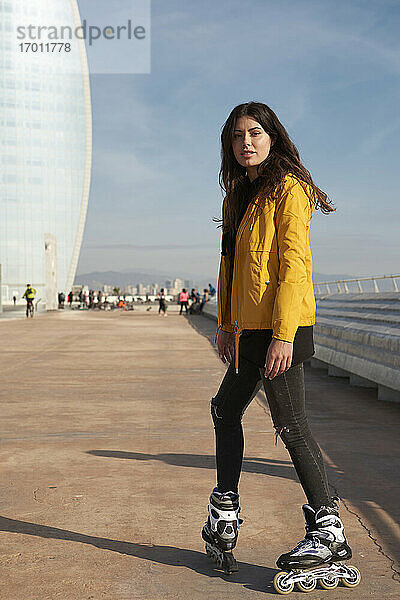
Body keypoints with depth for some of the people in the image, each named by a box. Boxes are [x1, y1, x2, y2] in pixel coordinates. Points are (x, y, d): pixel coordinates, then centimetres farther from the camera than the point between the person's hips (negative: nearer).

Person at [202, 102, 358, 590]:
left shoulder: (288, 189, -9)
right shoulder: (239, 195, 17)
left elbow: (294, 265, -17)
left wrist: (283, 335, -23)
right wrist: (226, 324, 20)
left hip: (279, 329, -10)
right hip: (249, 330, 10)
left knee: (291, 426, -5)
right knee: (225, 410, 17)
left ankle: (328, 531, 8)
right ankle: (224, 517, 30)